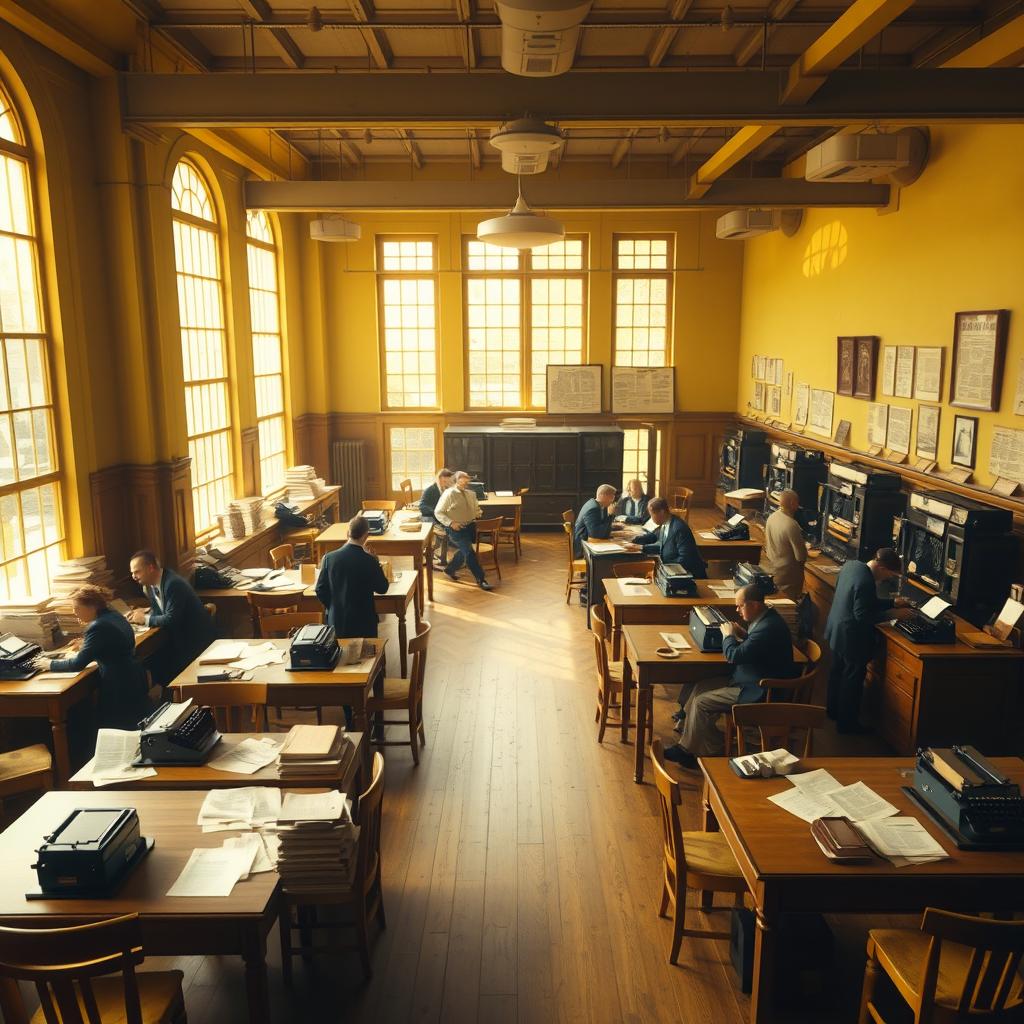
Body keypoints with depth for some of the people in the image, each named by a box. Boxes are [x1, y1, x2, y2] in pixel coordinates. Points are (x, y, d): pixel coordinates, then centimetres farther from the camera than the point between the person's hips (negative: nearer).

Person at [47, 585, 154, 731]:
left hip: (119, 689, -9)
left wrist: (50, 664, -5)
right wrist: (85, 645, 17)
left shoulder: (98, 627, -20)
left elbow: (78, 664, -18)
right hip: (133, 682, 9)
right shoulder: (113, 615, 8)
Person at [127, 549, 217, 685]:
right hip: (180, 635, 8)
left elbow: (171, 619, -27)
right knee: (152, 661, -3)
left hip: (198, 637, -8)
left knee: (158, 664, -11)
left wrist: (145, 619, -17)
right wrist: (144, 613, -6)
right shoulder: (150, 584, 2)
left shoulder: (173, 584, -26)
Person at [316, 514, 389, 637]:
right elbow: (382, 589, -1)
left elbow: (320, 591, -1)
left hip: (336, 621, 3)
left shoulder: (329, 558, -7)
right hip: (363, 622, -3)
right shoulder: (369, 561, -15)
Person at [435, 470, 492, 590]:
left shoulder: (471, 494, 12)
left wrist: (478, 515, 2)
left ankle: (450, 570, 34)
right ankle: (481, 579, -13)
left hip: (470, 526, 7)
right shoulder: (449, 494, -8)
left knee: (464, 551, 9)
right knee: (469, 551, -16)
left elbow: (476, 508, 25)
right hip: (456, 529, -7)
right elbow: (438, 512, -7)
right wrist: (451, 523, -18)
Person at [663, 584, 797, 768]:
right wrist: (742, 634, 5)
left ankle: (709, 753, 7)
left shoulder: (769, 627, -27)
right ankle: (686, 747, 13)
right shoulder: (766, 618, 5)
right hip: (752, 681, 11)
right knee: (699, 687, 7)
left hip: (759, 693, -11)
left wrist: (728, 635, -7)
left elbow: (734, 656, -25)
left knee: (701, 702, -12)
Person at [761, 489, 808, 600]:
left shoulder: (771, 517, -6)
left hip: (771, 569, 7)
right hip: (787, 575, -7)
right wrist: (803, 546, 0)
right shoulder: (792, 525, -29)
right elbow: (801, 557, -23)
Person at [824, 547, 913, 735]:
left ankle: (834, 711, 41)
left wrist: (891, 603, 5)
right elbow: (863, 616, -27)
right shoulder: (866, 583, -31)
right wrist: (893, 614, -21)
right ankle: (847, 724, 21)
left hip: (837, 631, 10)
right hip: (852, 638, -9)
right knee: (852, 680, 7)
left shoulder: (852, 565, -1)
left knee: (838, 671, 24)